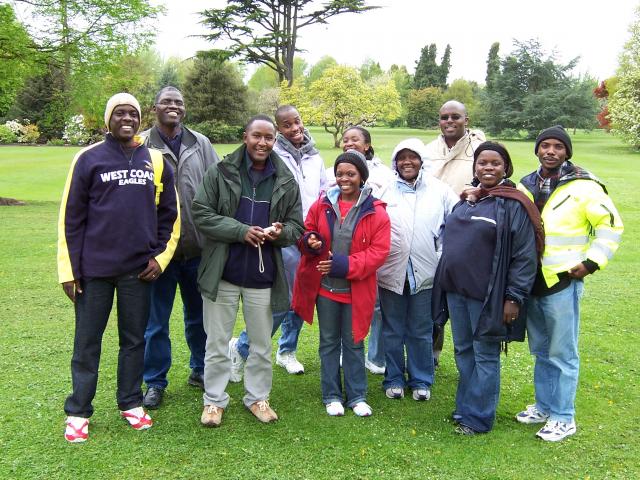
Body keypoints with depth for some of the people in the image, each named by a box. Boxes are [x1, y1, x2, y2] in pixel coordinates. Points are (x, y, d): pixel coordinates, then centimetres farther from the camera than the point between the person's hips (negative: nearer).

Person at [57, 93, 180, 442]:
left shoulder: (156, 161, 6)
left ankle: (131, 403, 26)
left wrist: (161, 257, 1)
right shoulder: (89, 158, -1)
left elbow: (169, 215, 11)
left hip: (138, 270, 2)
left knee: (134, 339, 12)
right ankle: (78, 412, 19)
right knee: (87, 342, 7)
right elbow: (71, 217, -2)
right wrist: (68, 269, -5)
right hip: (94, 269, -2)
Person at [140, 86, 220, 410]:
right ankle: (155, 382, 23)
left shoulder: (200, 144, 6)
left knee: (199, 314, 17)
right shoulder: (142, 146, -3)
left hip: (198, 246, 3)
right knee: (155, 320, 8)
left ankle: (201, 370, 35)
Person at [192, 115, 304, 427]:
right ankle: (214, 399, 25)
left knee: (261, 343, 14)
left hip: (263, 275, 2)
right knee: (217, 342, 9)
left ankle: (257, 396, 31)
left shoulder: (286, 182, 3)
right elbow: (201, 214, -7)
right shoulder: (220, 173, -4)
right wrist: (241, 231, -19)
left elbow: (296, 226, 10)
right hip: (222, 272, -2)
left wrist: (281, 232, -15)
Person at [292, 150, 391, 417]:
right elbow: (306, 233, 11)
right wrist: (309, 242, -14)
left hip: (356, 290, -2)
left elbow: (379, 252, -11)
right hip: (325, 286, 2)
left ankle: (357, 396, 25)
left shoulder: (376, 213, -7)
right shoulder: (322, 205, 0)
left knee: (353, 343, 11)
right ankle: (331, 396, 26)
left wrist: (345, 264, -20)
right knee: (329, 342, 13)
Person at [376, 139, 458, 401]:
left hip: (425, 272, 0)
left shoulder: (439, 190, 0)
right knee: (392, 331, 12)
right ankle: (394, 379, 28)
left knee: (421, 332, 13)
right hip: (391, 272, 0)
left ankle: (421, 381, 28)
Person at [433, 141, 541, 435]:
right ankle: (465, 408, 30)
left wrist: (514, 298, -15)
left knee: (485, 356, 4)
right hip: (456, 290, 7)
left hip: (487, 295, -7)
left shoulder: (513, 205, -9)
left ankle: (477, 417, 16)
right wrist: (444, 283, 15)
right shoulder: (465, 201, 11)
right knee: (463, 352, 16)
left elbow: (525, 256, -12)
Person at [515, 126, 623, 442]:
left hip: (563, 282, -6)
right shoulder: (526, 186, 8)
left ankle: (563, 418, 15)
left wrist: (592, 262, -10)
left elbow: (611, 225, -5)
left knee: (562, 354, 2)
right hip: (530, 280, 6)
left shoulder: (583, 187, -8)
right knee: (540, 351, 17)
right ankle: (543, 406, 31)